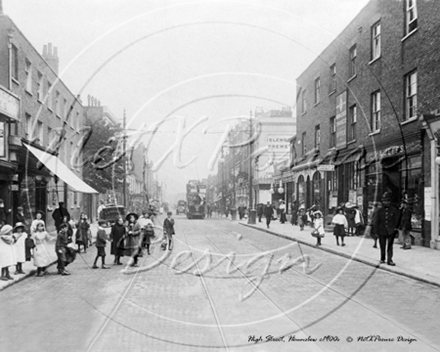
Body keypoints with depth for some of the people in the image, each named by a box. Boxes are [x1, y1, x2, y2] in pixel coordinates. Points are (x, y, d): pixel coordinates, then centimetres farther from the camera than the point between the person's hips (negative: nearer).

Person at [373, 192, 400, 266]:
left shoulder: (394, 210, 1)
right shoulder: (380, 211, 5)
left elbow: (396, 220, 5)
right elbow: (376, 221, 8)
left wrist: (394, 228, -2)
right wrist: (378, 230, 2)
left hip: (391, 231, -2)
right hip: (382, 232, 2)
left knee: (390, 246, -5)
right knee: (382, 246, 9)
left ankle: (389, 260, -1)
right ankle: (382, 259, 23)